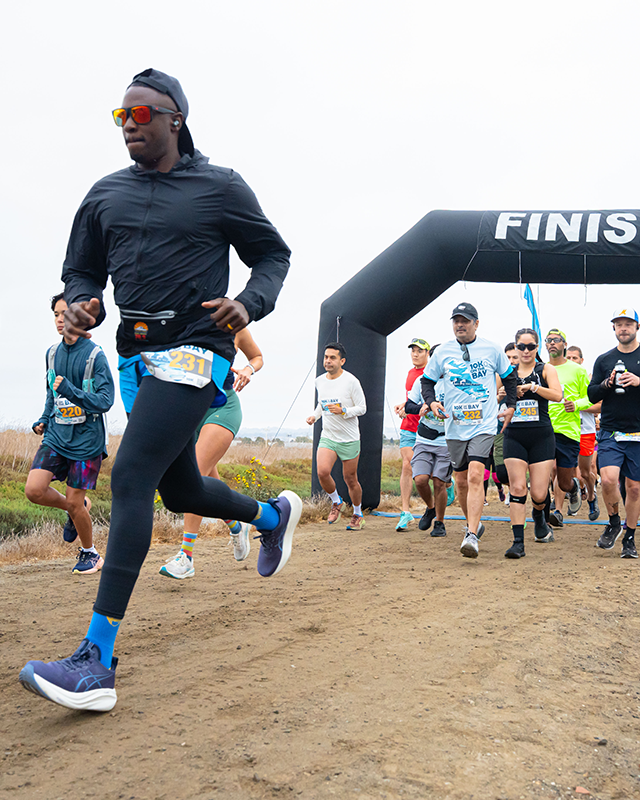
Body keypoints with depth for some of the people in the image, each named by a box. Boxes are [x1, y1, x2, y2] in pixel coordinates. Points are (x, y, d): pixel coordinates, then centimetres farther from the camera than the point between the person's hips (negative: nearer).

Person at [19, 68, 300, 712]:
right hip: (139, 357, 7)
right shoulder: (105, 195, 15)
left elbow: (273, 253, 7)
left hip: (194, 351, -7)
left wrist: (251, 303, -13)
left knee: (130, 479, -20)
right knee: (181, 491, 17)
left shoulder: (219, 187, 2)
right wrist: (82, 304, -6)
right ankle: (274, 515, 47)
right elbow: (81, 268, 18)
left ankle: (97, 660, -21)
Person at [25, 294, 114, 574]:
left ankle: (90, 554, 24)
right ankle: (77, 509, 20)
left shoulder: (95, 355, -10)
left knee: (74, 502, -1)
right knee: (34, 490, -11)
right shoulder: (52, 353, 8)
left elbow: (105, 401, -15)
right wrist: (43, 421, 8)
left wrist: (70, 391, -27)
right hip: (56, 436, 5)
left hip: (86, 440, -5)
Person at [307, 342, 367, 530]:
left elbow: (362, 408, -7)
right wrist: (314, 416, 4)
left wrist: (343, 411, -23)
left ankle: (358, 514, 29)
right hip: (327, 437, 3)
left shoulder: (351, 381, -11)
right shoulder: (319, 381, 5)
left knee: (350, 479, 5)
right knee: (322, 472, -20)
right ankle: (336, 503, 8)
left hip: (349, 439, -3)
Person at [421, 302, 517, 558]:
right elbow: (427, 381, 12)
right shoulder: (442, 352, 4)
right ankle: (473, 523, 36)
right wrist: (432, 402, -6)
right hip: (455, 425, 3)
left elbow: (509, 377, 16)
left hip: (484, 424, -3)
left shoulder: (492, 350, 2)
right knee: (461, 481, 12)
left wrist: (511, 407, 10)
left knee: (475, 476, -18)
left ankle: (471, 537, -22)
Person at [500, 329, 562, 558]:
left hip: (541, 436, -1)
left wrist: (531, 386, -21)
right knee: (517, 488, -9)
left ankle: (539, 518, 35)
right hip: (514, 437, 1)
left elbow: (558, 395, -11)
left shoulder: (546, 369, 5)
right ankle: (518, 542, -6)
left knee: (539, 494, -1)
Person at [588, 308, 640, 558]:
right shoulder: (604, 360, 10)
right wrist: (607, 383, -9)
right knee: (609, 479, -16)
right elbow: (592, 395, 10)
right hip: (610, 432, 1)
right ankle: (613, 523, 9)